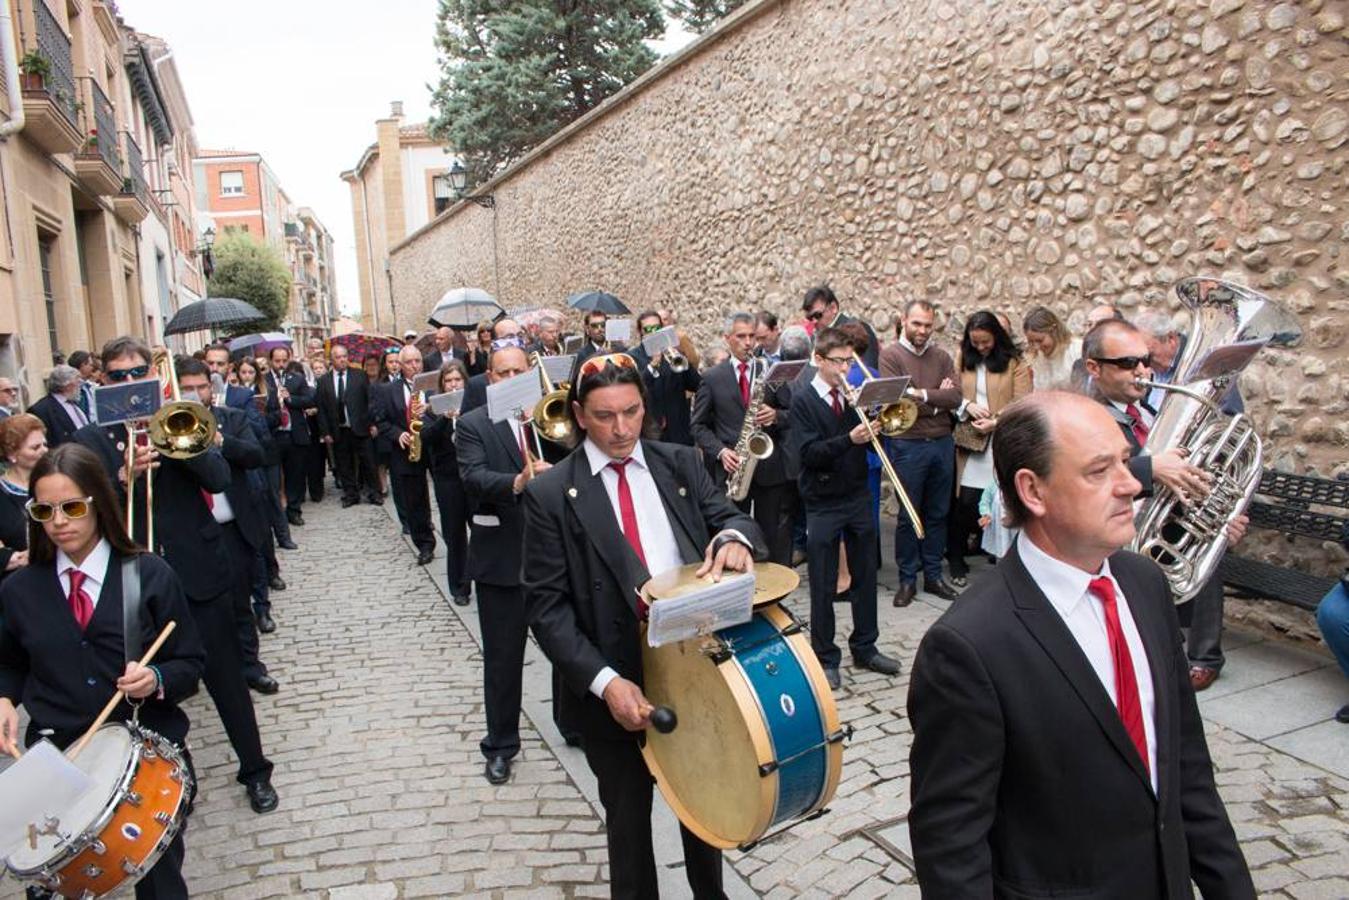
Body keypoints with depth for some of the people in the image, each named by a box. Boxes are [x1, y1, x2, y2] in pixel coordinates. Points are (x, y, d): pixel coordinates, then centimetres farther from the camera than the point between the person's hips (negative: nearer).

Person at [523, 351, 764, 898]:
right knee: (628, 816, 18)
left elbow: (728, 516, -1)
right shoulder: (550, 494, -9)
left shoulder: (681, 464, 2)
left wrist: (734, 536, -26)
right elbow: (546, 604, -11)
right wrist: (604, 681, -22)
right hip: (611, 684, -3)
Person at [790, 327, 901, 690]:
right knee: (823, 586, 5)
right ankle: (825, 657, 18)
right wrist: (850, 439, -31)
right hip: (823, 504, -5)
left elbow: (870, 440, 8)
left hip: (859, 497, 5)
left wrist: (873, 431, -14)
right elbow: (809, 453, -19)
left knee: (865, 576, 13)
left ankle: (865, 648, 28)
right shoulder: (802, 401, -8)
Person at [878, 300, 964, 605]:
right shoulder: (891, 355, -4)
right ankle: (907, 579, 17)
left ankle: (933, 575, 25)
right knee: (908, 516, 4)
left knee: (937, 513, 12)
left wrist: (921, 394, -12)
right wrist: (938, 399, -8)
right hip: (908, 446, -4)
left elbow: (956, 398, -2)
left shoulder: (941, 357, 9)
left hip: (942, 444, 5)